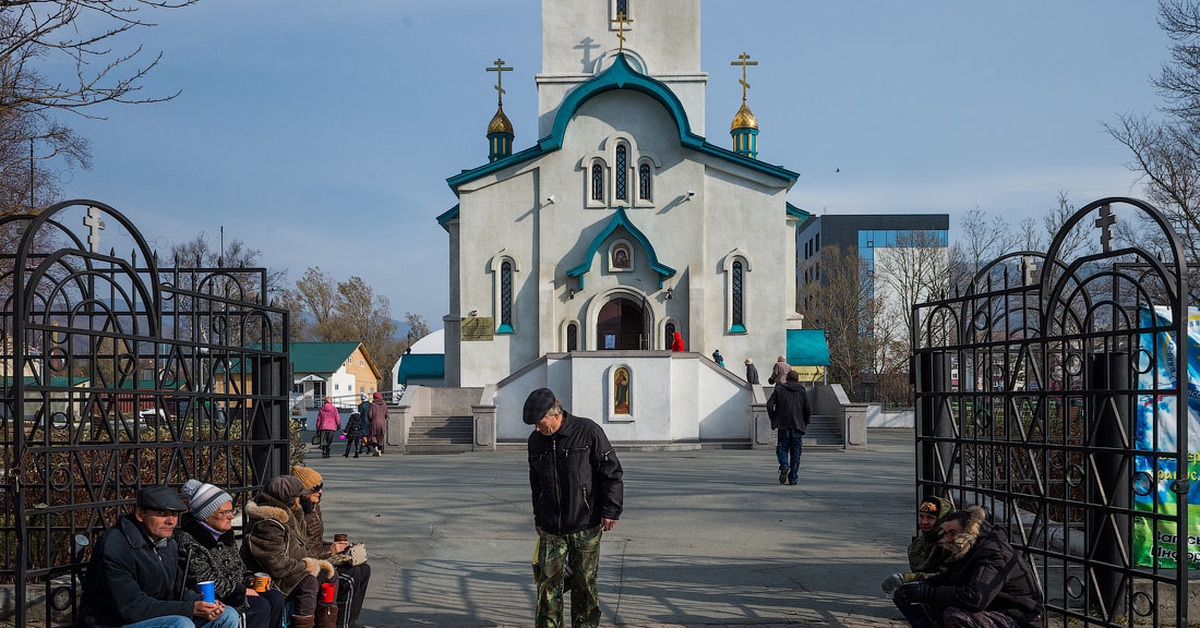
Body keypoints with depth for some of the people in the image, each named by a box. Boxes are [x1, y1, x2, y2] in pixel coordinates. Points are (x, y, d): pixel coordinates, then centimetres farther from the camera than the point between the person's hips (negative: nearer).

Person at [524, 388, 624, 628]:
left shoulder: (588, 432, -10)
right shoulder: (536, 441, 6)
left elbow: (611, 471, -5)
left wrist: (610, 511, -7)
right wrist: (538, 517, 23)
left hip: (586, 525, -4)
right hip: (551, 527, 4)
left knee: (585, 582, 5)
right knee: (548, 582, -2)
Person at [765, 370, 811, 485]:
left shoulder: (779, 389, 5)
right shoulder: (802, 391, 6)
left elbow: (769, 404, -4)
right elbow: (808, 409, 1)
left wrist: (773, 419, 6)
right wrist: (805, 423, 12)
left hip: (783, 425, -1)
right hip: (798, 426, 1)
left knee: (782, 448, 10)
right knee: (796, 452, 6)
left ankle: (784, 465, -19)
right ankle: (793, 478, 4)